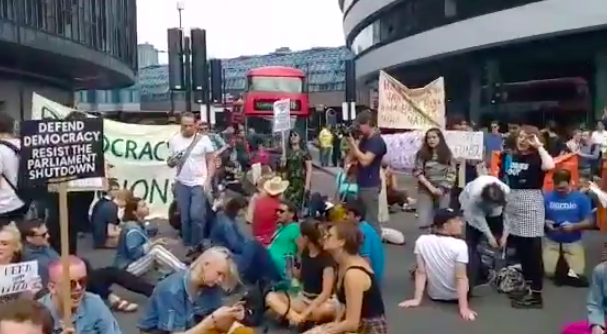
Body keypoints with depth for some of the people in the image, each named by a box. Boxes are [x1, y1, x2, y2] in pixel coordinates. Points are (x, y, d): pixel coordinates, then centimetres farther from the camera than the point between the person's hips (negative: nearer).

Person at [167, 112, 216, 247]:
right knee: (184, 218, 9)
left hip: (199, 183, -3)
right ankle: (187, 245, 22)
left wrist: (208, 181, -10)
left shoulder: (204, 139, -4)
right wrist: (172, 161, -15)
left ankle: (197, 246, 4)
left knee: (196, 215, -13)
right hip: (181, 184, 3)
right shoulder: (174, 140, 4)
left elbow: (211, 161, -1)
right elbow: (169, 163, 9)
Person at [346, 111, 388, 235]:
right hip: (361, 184, 9)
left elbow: (365, 161, -25)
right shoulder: (364, 139, 13)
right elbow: (354, 157, 16)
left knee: (371, 220, -5)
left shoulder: (377, 141, -15)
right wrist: (351, 143, 1)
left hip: (370, 186, -9)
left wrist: (353, 143, -19)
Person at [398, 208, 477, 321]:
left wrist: (417, 299, -9)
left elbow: (420, 272, -11)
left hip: (434, 295, 4)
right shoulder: (459, 245, -23)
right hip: (457, 296, -4)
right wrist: (463, 308, -27)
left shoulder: (421, 241, -13)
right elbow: (461, 278, -26)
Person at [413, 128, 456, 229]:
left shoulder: (447, 154, 3)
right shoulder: (422, 154, 0)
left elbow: (451, 174, 1)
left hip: (443, 191, 1)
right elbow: (418, 173, -5)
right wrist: (431, 187, -13)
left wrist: (442, 189, -10)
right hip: (426, 190, 0)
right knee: (424, 223, -11)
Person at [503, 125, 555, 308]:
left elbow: (549, 165, -32)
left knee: (533, 250, -3)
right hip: (513, 204, 7)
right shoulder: (512, 157, 10)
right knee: (521, 249, 14)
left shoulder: (537, 158, -7)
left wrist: (539, 146, -19)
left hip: (531, 205, -7)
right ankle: (528, 287, 27)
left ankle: (536, 294, 4)